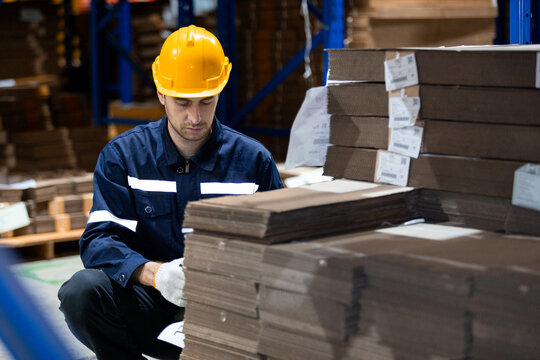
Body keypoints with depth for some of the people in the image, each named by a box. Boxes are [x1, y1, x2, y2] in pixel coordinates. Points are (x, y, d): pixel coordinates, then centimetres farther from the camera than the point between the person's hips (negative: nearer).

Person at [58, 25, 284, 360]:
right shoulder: (121, 156, 2)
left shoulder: (254, 159, 4)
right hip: (147, 309, 1)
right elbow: (100, 239, -9)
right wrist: (154, 273, -30)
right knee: (82, 290, -29)